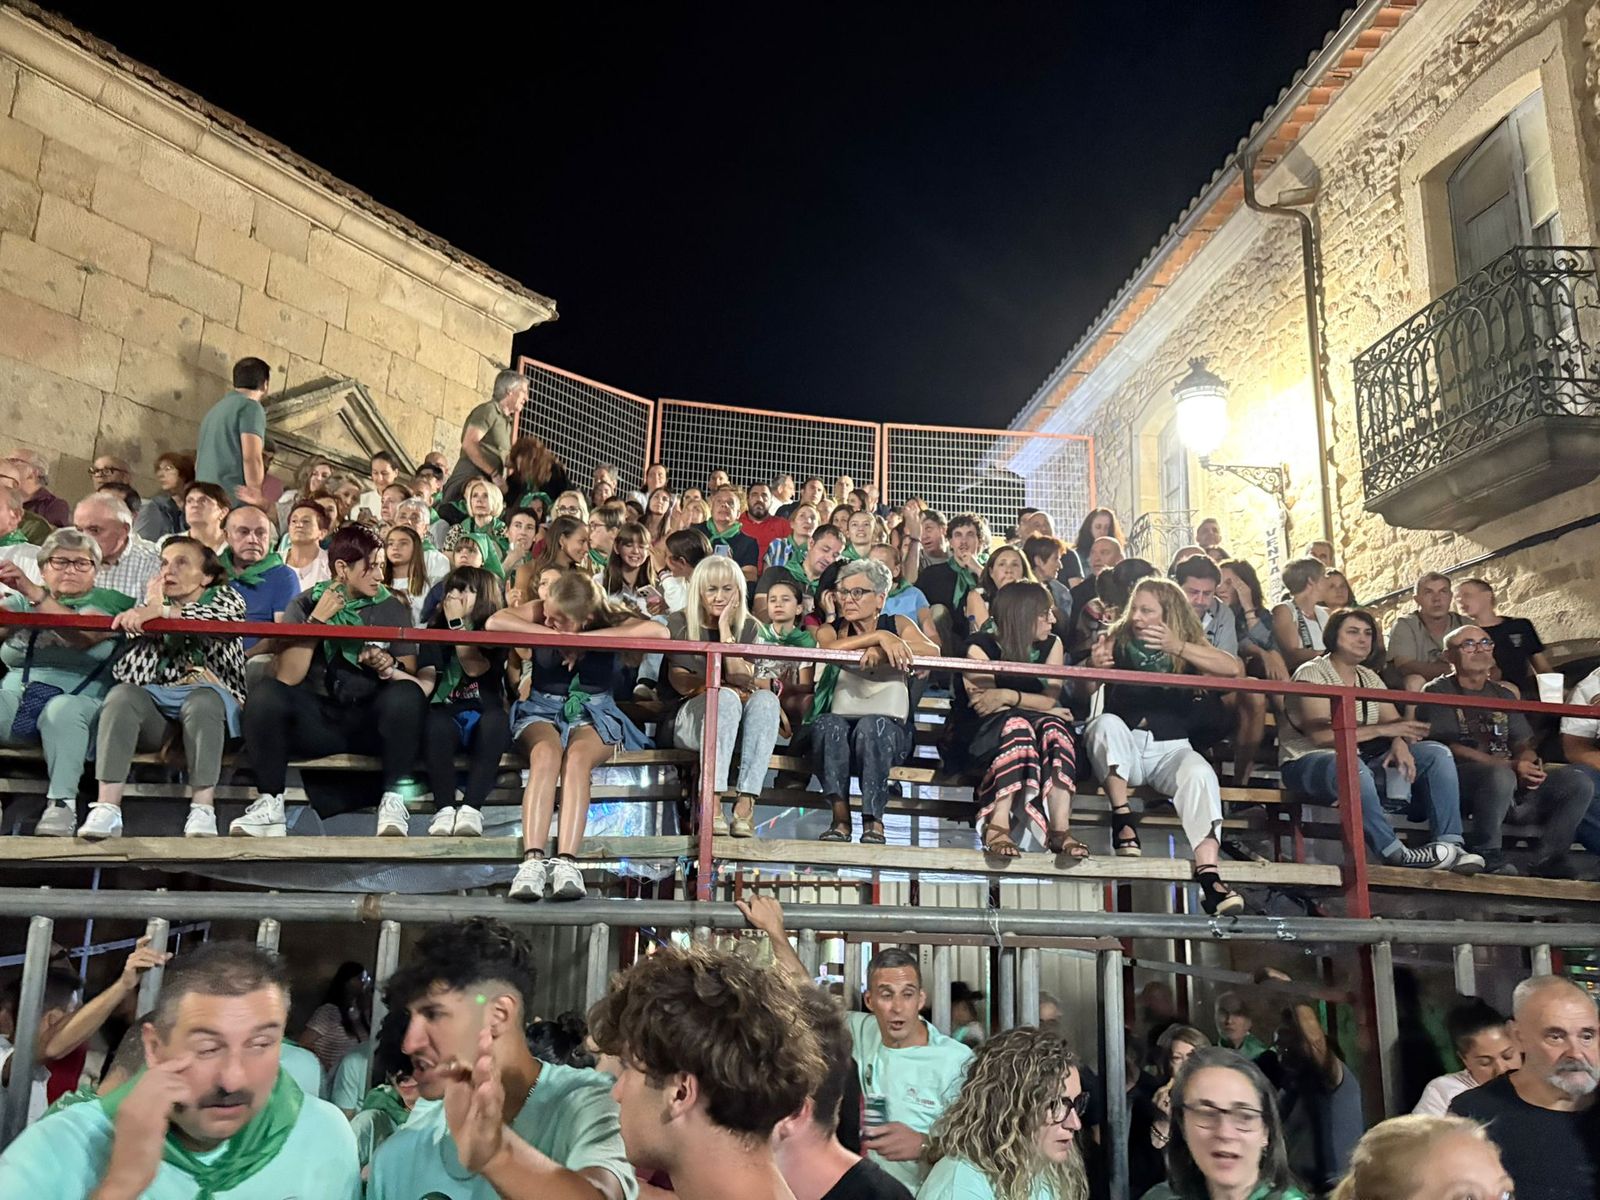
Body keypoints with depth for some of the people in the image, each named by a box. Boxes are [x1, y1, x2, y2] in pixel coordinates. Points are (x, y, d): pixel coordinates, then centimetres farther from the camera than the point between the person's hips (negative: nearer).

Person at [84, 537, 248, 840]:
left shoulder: (226, 597, 16)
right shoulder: (151, 606, 23)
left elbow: (219, 617, -14)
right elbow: (127, 674, 6)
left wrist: (161, 611, -25)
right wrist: (149, 607, 0)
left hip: (208, 693, -2)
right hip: (156, 701, 3)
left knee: (201, 701, -35)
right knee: (121, 694, -28)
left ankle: (203, 811, -43)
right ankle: (107, 809, -38)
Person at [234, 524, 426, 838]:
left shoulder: (393, 608, 4)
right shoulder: (305, 605, 1)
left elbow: (413, 677, 0)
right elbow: (286, 678, -12)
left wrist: (389, 667, -21)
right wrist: (317, 619, -15)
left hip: (371, 722, 0)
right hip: (316, 721, 0)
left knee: (407, 695, -31)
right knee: (264, 694, -27)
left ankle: (392, 800, -19)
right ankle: (269, 803, -14)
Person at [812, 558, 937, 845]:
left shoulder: (898, 625, 11)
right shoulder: (830, 629, 12)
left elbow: (932, 651, -11)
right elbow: (829, 648, -15)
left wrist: (883, 650, -24)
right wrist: (880, 636, -24)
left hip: (890, 727, -1)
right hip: (839, 728, 1)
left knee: (872, 725, -33)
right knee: (828, 724, -31)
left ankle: (873, 821, -28)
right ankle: (840, 817, -30)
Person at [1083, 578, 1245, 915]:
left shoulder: (1189, 649, 7)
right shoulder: (1118, 640, 6)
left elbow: (1234, 669, -12)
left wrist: (1177, 647, -21)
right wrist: (1094, 668, -27)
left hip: (1170, 747, 0)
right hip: (1122, 748, 0)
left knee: (1200, 773, -30)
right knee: (1107, 722, -31)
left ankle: (1209, 879, -37)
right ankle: (1122, 820, -29)